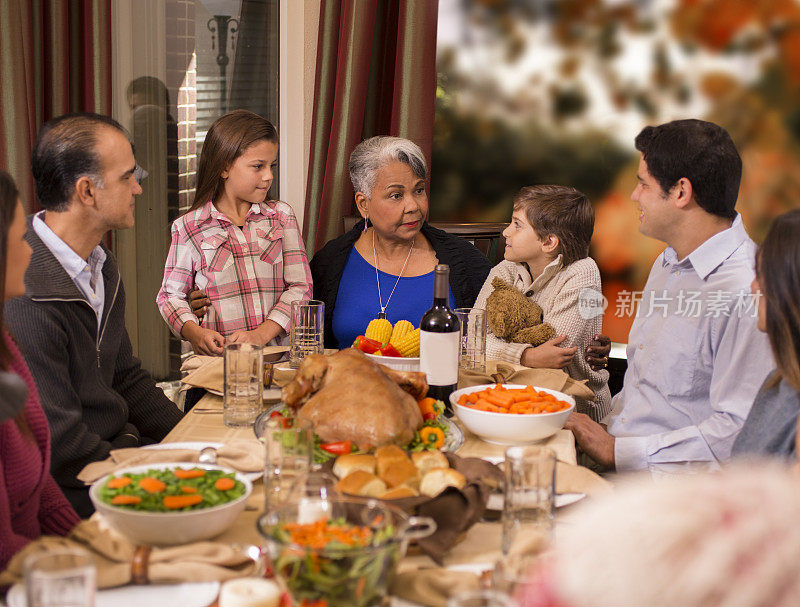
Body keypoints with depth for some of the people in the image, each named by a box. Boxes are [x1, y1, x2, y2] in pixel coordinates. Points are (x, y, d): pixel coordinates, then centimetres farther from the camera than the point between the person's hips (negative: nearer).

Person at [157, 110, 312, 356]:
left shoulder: (281, 215, 12)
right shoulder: (188, 227, 6)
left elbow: (300, 287, 6)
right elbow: (171, 295, 11)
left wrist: (261, 334, -9)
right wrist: (194, 332, -10)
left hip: (277, 353, 2)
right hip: (218, 361, -2)